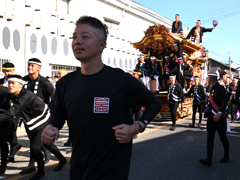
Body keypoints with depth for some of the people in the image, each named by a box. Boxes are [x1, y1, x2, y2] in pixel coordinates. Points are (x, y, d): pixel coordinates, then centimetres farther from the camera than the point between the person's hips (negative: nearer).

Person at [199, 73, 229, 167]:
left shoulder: (220, 88, -14)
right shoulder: (212, 89, 13)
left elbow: (224, 102, -25)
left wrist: (219, 113, -38)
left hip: (220, 117, -7)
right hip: (211, 117, 7)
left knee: (223, 138, 8)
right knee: (210, 138, -2)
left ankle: (226, 156, 28)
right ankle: (208, 160, -4)